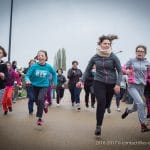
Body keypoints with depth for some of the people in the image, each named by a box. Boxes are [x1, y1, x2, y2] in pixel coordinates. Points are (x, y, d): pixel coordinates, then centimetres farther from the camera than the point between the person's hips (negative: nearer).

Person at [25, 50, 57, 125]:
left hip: (44, 86, -2)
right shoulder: (34, 66, -17)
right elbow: (27, 75, -16)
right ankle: (43, 106, 51)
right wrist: (28, 80, -37)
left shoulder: (48, 67, -13)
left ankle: (40, 118, -10)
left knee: (40, 99, -23)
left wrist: (55, 82, 8)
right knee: (37, 101, 16)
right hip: (35, 86, 2)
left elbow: (54, 73, 7)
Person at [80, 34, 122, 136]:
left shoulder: (113, 57, -6)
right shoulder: (95, 57, -2)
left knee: (106, 103, 11)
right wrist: (82, 81, 2)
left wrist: (118, 84, -15)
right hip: (99, 83, -1)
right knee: (101, 103, -14)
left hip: (111, 84, 1)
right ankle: (98, 126, -2)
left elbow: (120, 71, -4)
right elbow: (88, 70, 8)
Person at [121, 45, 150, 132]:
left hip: (142, 86, 4)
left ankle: (128, 110, 45)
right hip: (132, 86, -4)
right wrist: (127, 71, -12)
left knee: (136, 107, 11)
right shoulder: (131, 61, 0)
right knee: (140, 103, -22)